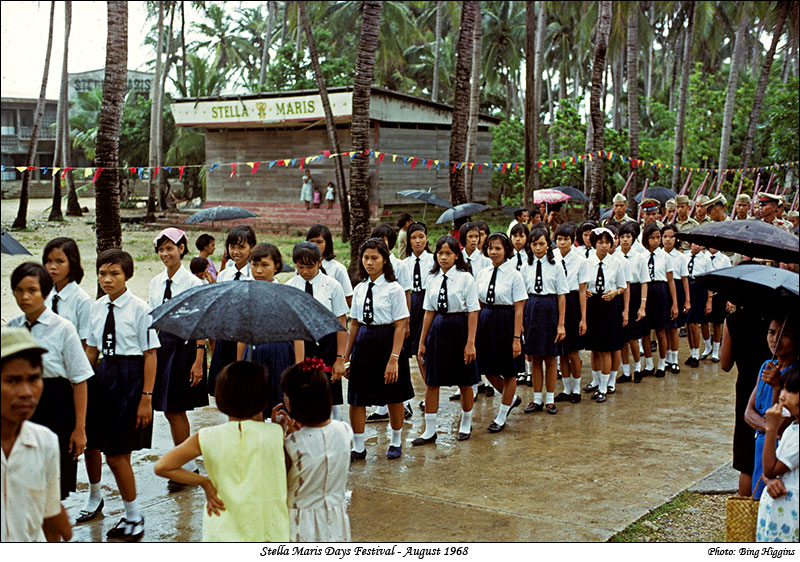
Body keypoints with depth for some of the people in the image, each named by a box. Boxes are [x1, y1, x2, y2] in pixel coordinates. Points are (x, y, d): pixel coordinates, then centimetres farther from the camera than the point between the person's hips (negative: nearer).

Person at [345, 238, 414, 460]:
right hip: (363, 344, 4)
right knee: (356, 398, 4)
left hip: (387, 342, -4)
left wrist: (394, 359, -18)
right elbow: (354, 324, 13)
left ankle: (396, 442, 32)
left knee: (394, 398, 11)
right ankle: (358, 448, 18)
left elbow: (400, 327, -11)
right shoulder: (359, 289, 7)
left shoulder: (394, 289, -8)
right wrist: (346, 355, 12)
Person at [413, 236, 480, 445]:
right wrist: (422, 342, 8)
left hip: (459, 328, -4)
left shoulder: (465, 278, -8)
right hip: (438, 328, 4)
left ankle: (466, 425, 30)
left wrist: (470, 343, -14)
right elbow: (429, 311, 8)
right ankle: (429, 431, 13)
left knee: (464, 382, 10)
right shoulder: (432, 279, 4)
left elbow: (473, 312, -9)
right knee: (431, 382, 4)